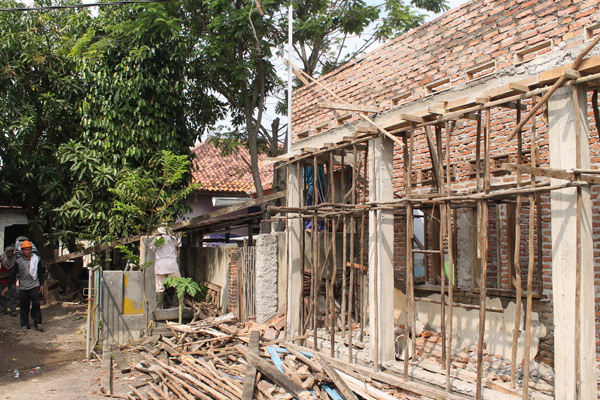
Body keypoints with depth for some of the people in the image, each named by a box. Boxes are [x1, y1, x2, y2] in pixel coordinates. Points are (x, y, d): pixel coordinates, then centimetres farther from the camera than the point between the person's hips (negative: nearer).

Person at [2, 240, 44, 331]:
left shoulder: (36, 259, 2)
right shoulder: (18, 261, 1)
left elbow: (40, 273, 9)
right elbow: (13, 274, 6)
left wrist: (41, 285, 5)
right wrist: (8, 287, 3)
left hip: (34, 286, -1)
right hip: (23, 288, 1)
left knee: (36, 304, -8)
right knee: (24, 307, 5)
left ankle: (37, 323, -1)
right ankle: (24, 324, 16)